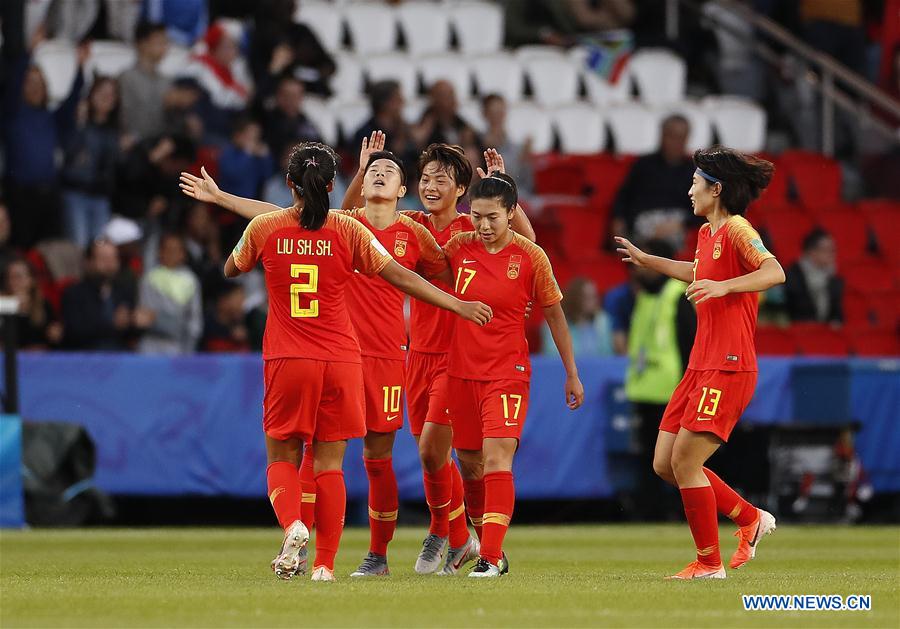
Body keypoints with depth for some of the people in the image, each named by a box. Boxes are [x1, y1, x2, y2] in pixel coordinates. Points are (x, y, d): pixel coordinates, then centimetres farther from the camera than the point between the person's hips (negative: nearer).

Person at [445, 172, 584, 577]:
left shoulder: (531, 257, -7)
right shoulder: (459, 248, 0)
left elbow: (555, 316, 3)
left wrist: (572, 374, 6)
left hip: (508, 372, -4)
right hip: (461, 371, 4)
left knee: (497, 460, -16)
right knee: (469, 461, 11)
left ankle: (490, 558, -18)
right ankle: (488, 544, 28)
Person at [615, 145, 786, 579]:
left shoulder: (736, 229, -12)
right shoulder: (706, 233, 16)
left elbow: (774, 271, -28)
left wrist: (724, 286, -38)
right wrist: (647, 261, 45)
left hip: (728, 369, -10)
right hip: (701, 366, 10)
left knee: (684, 462, -10)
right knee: (665, 464, 8)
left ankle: (710, 563, 1)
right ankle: (751, 519, 20)